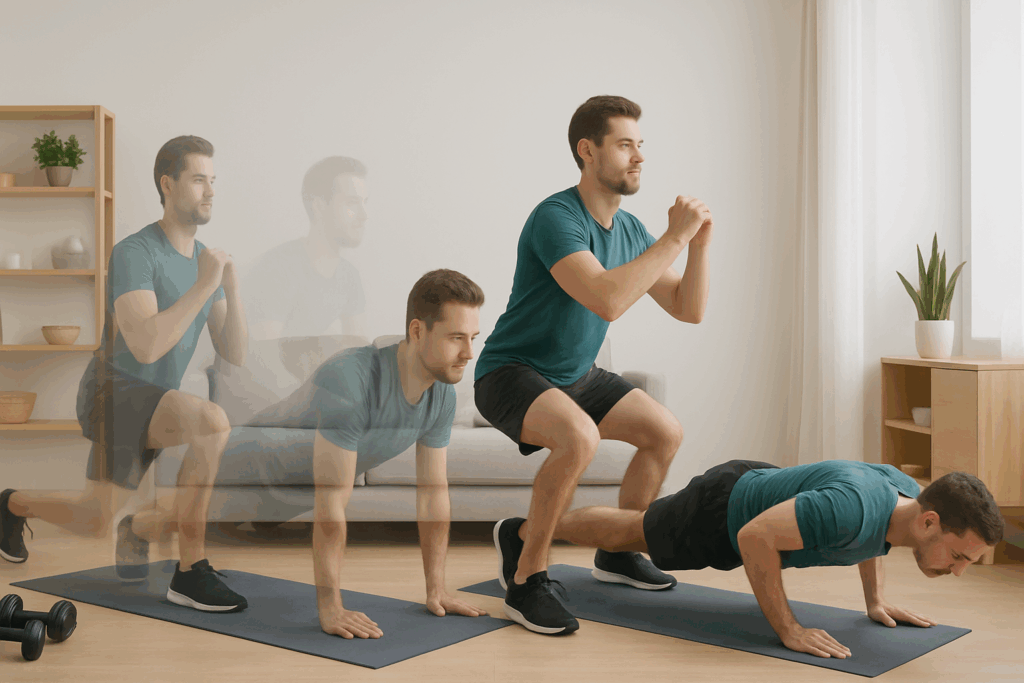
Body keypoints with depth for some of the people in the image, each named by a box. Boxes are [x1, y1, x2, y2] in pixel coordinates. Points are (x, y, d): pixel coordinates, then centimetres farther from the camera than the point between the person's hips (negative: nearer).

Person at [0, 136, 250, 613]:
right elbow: (144, 347, -32)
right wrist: (204, 286, -28)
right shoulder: (132, 253, -18)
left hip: (150, 407, 9)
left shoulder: (205, 260, 7)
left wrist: (231, 286, -15)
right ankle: (191, 572, -20)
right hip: (115, 396, -9)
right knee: (212, 421, -33)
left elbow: (235, 354, 1)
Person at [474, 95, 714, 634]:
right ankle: (526, 583, -20)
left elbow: (689, 309, 2)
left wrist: (699, 242, -13)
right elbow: (608, 300, -40)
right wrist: (674, 238, -33)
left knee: (666, 433, 9)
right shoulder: (556, 217, -25)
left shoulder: (630, 229, 2)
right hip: (512, 373, -9)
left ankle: (617, 552, 27)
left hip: (574, 375, 9)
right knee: (579, 437, -35)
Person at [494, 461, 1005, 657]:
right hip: (719, 513, -6)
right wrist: (788, 630, -36)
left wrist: (876, 600, 1)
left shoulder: (907, 490, -17)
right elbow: (753, 536, -41)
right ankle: (520, 532, 41)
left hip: (760, 483, 6)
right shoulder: (852, 507, -45)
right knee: (627, 533, 19)